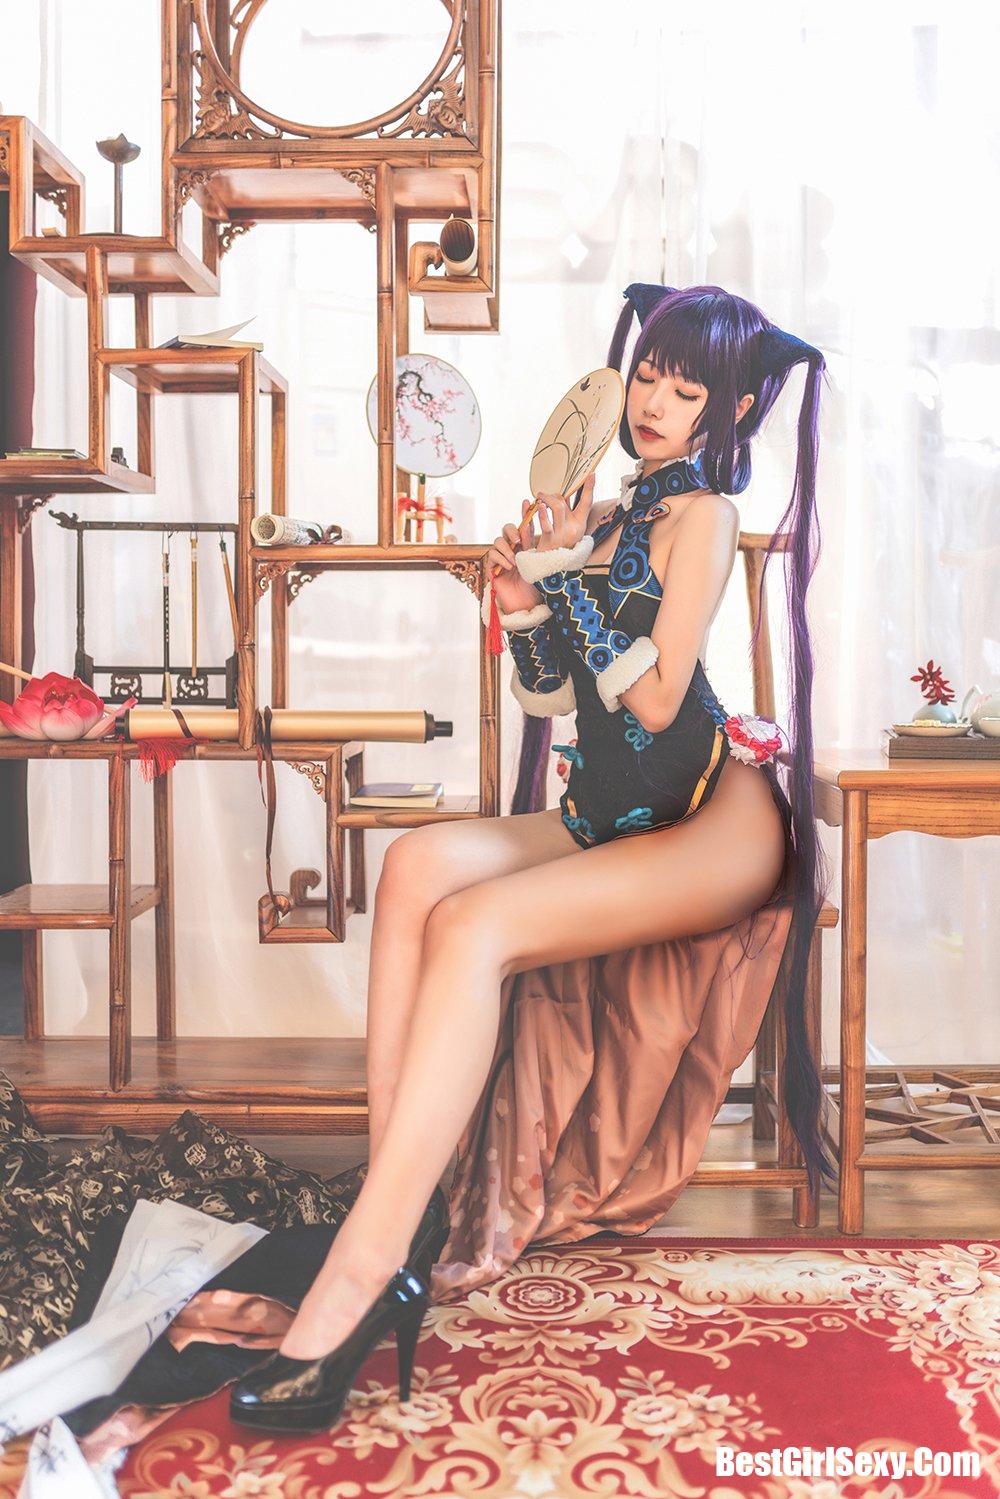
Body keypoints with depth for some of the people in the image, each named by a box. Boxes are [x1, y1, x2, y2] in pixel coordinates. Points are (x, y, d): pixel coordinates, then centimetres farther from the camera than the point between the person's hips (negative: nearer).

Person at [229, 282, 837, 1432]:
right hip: (609, 814, 7)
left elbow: (655, 699, -11)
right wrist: (521, 594, -1)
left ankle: (351, 1293, -30)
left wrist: (569, 574, -11)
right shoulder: (612, 509, 21)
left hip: (715, 819, -7)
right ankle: (404, 1224, -26)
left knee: (476, 925, -30)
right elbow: (551, 702, 15)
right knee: (418, 864, -22)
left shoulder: (701, 511, -2)